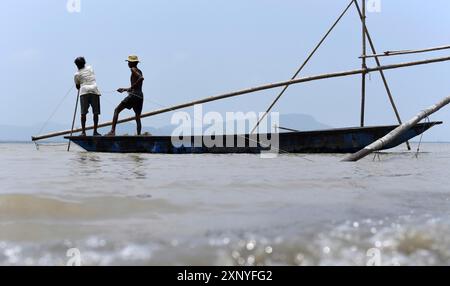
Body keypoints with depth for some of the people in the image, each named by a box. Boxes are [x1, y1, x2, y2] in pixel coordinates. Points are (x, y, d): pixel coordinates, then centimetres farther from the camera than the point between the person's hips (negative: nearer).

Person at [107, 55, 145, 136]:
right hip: (140, 96, 8)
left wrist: (131, 87, -19)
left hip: (133, 95, -8)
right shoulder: (139, 71, 23)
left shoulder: (133, 69, -2)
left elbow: (141, 78, -21)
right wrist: (125, 89, 34)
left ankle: (113, 131, -10)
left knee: (117, 110, 0)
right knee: (138, 118, 10)